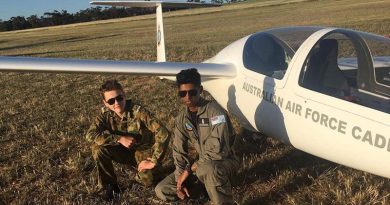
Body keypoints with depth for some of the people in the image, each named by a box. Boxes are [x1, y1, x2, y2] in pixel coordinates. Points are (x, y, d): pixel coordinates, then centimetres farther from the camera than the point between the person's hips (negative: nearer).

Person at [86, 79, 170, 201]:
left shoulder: (138, 111, -27)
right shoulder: (105, 114, -15)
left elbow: (163, 134, -31)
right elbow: (90, 134, -27)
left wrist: (154, 161, -29)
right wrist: (120, 139, -33)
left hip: (144, 151, -2)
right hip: (124, 150, 3)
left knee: (147, 181, -26)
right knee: (98, 148, -23)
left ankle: (141, 174, 12)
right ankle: (109, 184, -1)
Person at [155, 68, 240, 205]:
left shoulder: (215, 112, -22)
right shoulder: (182, 118, -1)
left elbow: (218, 151, -30)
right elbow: (179, 150, 4)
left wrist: (190, 169, -22)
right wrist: (180, 178, -9)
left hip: (225, 162, -6)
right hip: (202, 163, 7)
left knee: (208, 169, -43)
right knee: (161, 190, -3)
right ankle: (211, 187, 4)